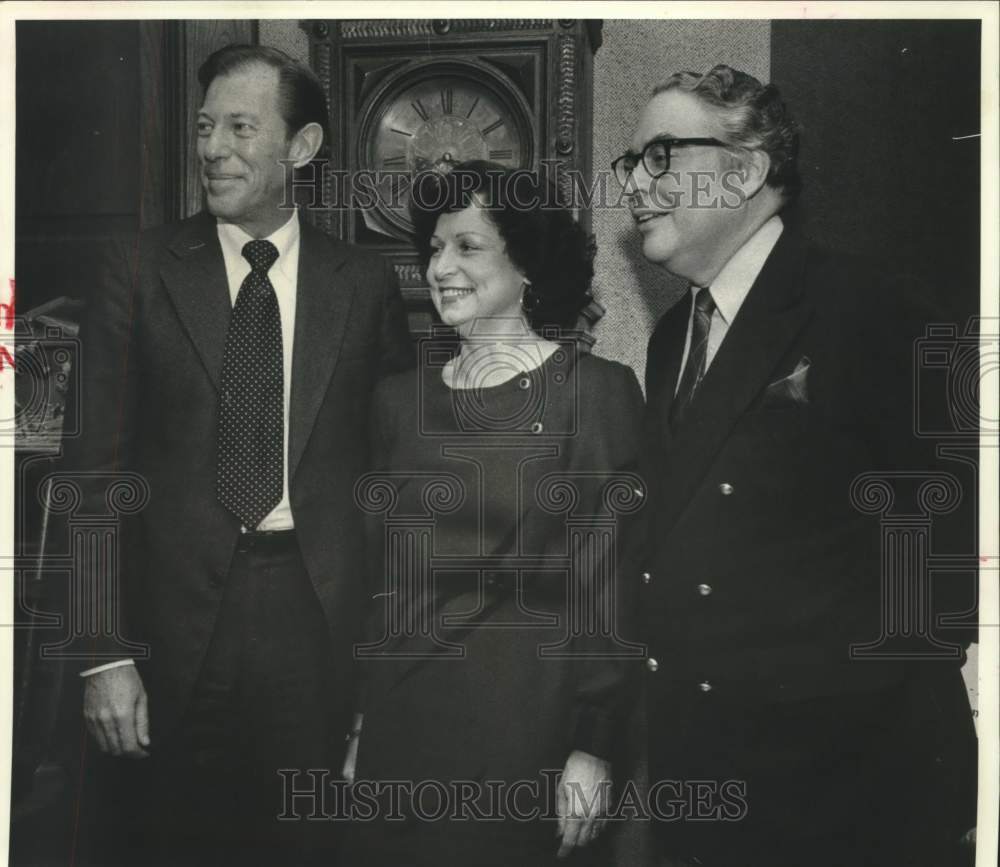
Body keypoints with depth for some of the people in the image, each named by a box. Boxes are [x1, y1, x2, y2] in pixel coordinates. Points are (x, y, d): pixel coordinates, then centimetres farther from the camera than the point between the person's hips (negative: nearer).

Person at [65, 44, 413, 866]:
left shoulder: (365, 282, 2)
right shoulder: (143, 270, 0)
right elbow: (96, 468, -2)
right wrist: (105, 652, -8)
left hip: (321, 618, 1)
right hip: (176, 620, 0)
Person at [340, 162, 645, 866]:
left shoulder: (595, 390, -6)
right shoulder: (401, 397, 8)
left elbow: (609, 586, -8)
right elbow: (381, 573, 12)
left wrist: (593, 748, -11)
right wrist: (361, 720, 9)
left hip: (524, 720, -4)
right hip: (402, 720, 4)